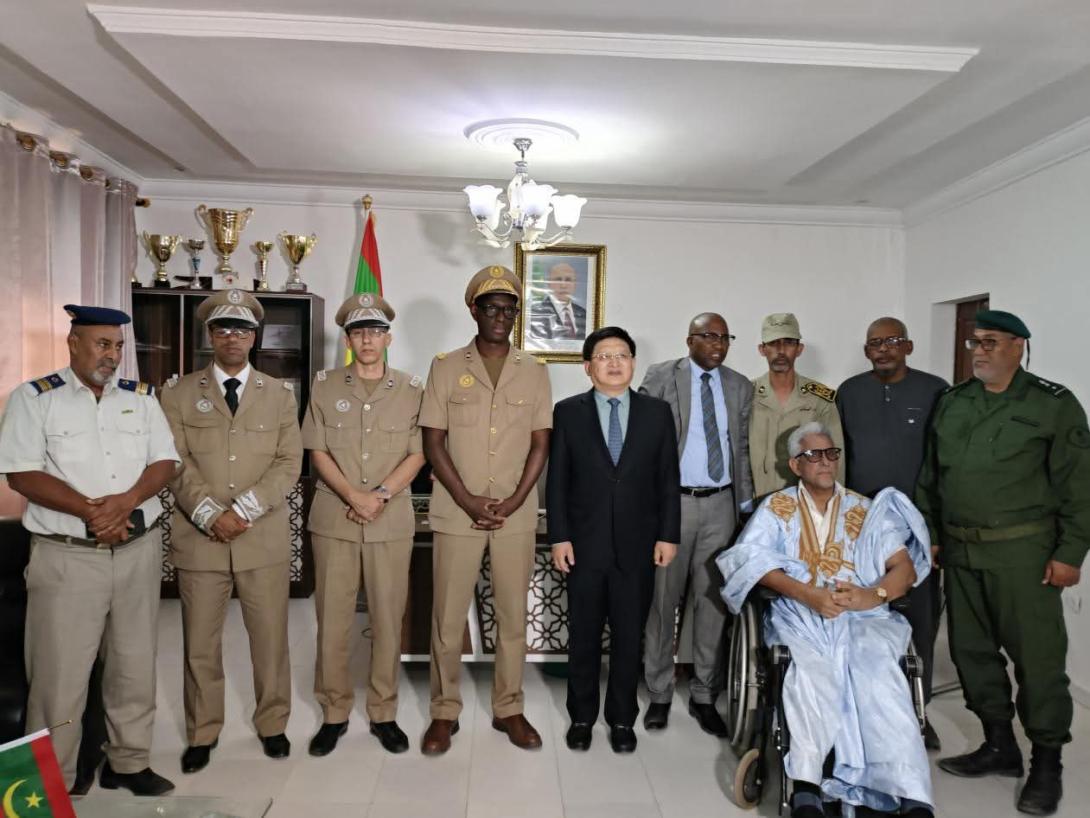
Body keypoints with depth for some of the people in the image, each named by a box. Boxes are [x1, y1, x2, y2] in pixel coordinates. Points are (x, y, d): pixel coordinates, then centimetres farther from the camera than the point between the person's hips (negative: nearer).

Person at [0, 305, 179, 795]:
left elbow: (165, 463, 4)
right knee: (60, 676, 2)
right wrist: (88, 511, -17)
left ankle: (129, 762, 28)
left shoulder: (141, 397, 8)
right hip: (67, 555, -3)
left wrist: (126, 501, -14)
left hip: (139, 549, 4)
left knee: (135, 665, 12)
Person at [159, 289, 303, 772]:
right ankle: (202, 733, 27)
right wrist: (210, 514, -15)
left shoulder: (280, 395, 8)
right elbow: (176, 464, -2)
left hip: (265, 538, 0)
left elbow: (289, 463, -1)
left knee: (270, 638, 9)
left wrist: (244, 510, -13)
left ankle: (272, 724, 26)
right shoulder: (179, 394, 7)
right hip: (198, 538, 0)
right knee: (200, 642, 9)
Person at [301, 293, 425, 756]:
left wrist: (381, 494, -12)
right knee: (332, 618, 6)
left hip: (392, 521, 0)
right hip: (333, 518, 1)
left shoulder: (411, 390, 4)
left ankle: (383, 714, 20)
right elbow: (317, 451, 1)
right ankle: (334, 714, 21)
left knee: (388, 618, 6)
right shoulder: (324, 386, 6)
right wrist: (354, 496, -12)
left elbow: (418, 454, 1)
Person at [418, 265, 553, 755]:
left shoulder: (534, 371, 5)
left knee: (513, 615, 10)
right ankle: (444, 712, 22)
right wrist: (467, 500, -11)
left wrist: (514, 501, -9)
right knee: (447, 617, 6)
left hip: (517, 514, 2)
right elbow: (433, 442, -2)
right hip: (456, 513, -1)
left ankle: (508, 709, 25)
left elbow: (541, 443, 3)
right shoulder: (446, 368, 0)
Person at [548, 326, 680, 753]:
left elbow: (668, 479, 4)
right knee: (583, 637, 11)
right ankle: (582, 717, 28)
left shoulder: (657, 412, 4)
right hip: (584, 545, 0)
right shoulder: (568, 412, 1)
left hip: (637, 545, 1)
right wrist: (559, 536, -5)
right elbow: (557, 480, 0)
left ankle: (622, 719, 27)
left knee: (629, 637, 10)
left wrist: (668, 535, -1)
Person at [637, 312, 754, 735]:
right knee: (663, 599, 4)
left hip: (720, 505, 3)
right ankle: (659, 693, 19)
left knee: (713, 601, 8)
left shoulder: (740, 386, 9)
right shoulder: (660, 377, -2)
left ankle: (704, 695, 21)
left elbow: (743, 448, 13)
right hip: (672, 501, -3)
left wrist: (746, 504, 10)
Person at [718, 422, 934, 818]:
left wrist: (873, 594, -14)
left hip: (863, 617, 2)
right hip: (801, 616, -1)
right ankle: (806, 786, -39)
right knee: (811, 668, -34)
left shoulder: (865, 510, 19)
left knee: (879, 673, -31)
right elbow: (750, 559, -2)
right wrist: (808, 595, -16)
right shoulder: (777, 507, 15)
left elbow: (906, 568, 10)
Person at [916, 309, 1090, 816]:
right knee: (971, 650, 11)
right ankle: (999, 746, 28)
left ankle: (1047, 762, 19)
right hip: (959, 551, 5)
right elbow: (930, 478, 14)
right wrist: (929, 534, 10)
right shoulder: (951, 403, 10)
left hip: (1023, 551, -5)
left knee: (1037, 655, 2)